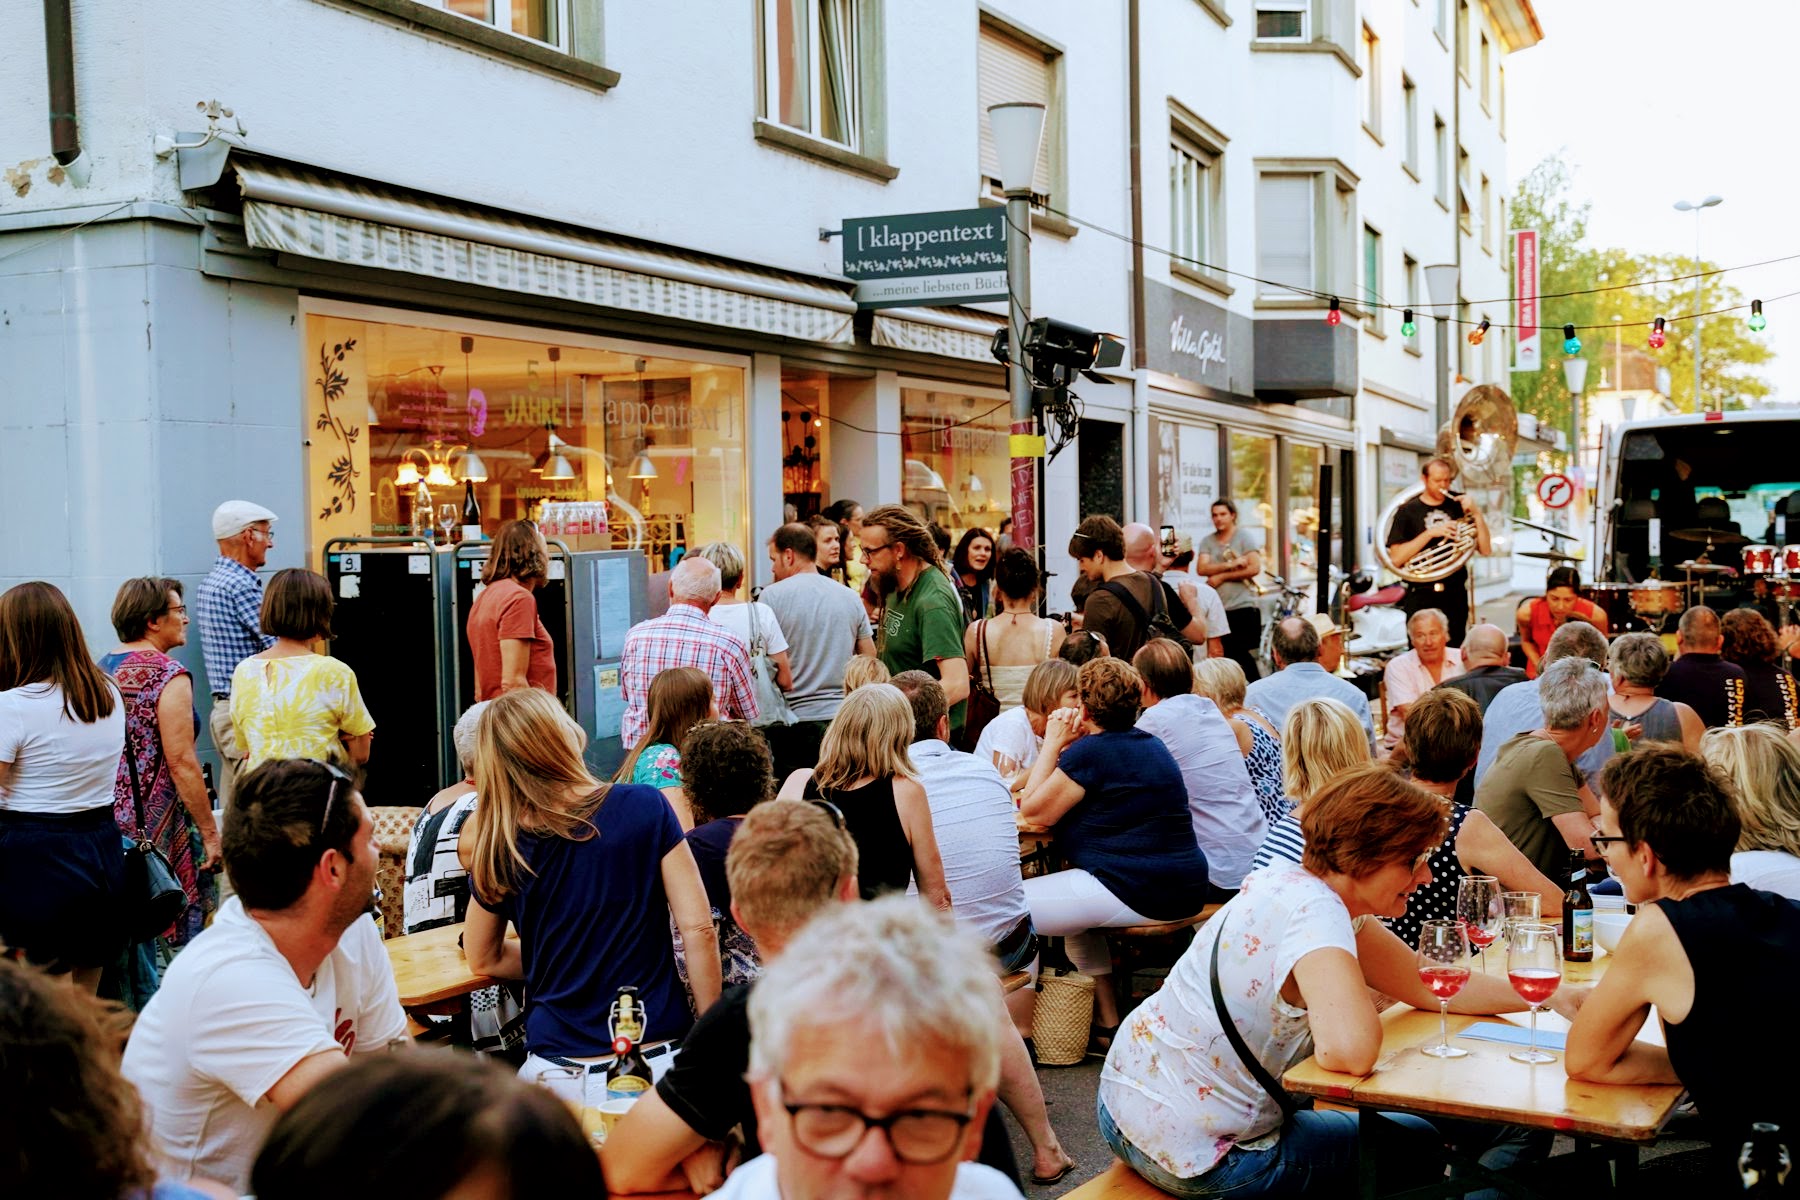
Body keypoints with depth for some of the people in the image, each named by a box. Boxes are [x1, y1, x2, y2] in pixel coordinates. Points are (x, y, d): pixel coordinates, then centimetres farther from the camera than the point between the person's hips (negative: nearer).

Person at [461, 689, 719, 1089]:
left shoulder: (499, 853, -2)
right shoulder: (646, 808, -6)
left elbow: (483, 959, 16)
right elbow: (698, 929, -6)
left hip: (559, 1070, 1)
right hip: (659, 1055, -1)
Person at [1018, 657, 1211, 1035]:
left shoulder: (1089, 752, -12)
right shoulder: (1151, 744, 16)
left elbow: (1034, 811, -4)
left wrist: (1053, 743, 2)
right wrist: (1065, 747, 16)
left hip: (1134, 894, -10)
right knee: (1076, 904, 33)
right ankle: (1105, 1020, 29)